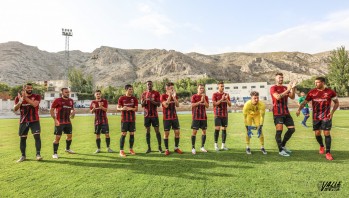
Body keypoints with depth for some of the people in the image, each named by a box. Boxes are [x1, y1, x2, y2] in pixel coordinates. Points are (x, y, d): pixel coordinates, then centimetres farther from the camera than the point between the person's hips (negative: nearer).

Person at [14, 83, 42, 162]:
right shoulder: (18, 97, 7)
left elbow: (34, 104, -20)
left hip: (34, 120, -3)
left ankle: (38, 154, -7)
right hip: (23, 121, 3)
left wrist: (25, 98, -24)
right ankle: (23, 156, 21)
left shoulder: (36, 96, 0)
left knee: (37, 136, -12)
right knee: (22, 138, 8)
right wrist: (20, 101, -19)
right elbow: (15, 109, -2)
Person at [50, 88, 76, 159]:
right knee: (57, 137, -4)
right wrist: (55, 119, -16)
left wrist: (73, 113, -1)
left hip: (68, 122, 6)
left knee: (70, 135, 15)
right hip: (59, 122, -6)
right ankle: (55, 153, 7)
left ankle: (67, 149, 37)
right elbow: (51, 110, -8)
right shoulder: (57, 100, -9)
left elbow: (72, 109, 22)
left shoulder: (71, 101, 8)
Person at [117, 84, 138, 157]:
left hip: (132, 119, 3)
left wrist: (131, 108, -20)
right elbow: (118, 108, -1)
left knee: (132, 134, 6)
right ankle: (121, 150, 4)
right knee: (123, 134, -4)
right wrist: (122, 108, -23)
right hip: (124, 119, -2)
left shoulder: (134, 99, 4)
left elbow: (136, 109, 0)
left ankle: (131, 149, 19)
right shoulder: (121, 98, 0)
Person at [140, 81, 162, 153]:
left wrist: (151, 100, -21)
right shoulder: (144, 94, 9)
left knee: (157, 130, -1)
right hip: (147, 115, 2)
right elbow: (142, 105, 4)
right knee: (147, 131, 5)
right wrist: (145, 100, -17)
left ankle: (159, 147, 9)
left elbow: (158, 104, -6)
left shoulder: (156, 93, 1)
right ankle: (149, 148, 13)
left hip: (154, 115, -2)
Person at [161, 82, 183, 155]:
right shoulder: (163, 96, -6)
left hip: (174, 117, 5)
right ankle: (167, 149, 13)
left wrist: (174, 97, -14)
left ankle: (176, 148, 19)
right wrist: (169, 96, -19)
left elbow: (177, 105, -3)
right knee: (166, 133, 1)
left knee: (177, 132, 5)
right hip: (167, 118, -4)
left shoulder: (174, 95, 9)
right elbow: (166, 105, -20)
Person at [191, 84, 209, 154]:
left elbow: (207, 106, 0)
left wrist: (204, 99, -11)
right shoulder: (194, 96, 0)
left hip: (203, 117, 4)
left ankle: (202, 147, 19)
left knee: (204, 131, 6)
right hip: (196, 117, -4)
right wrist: (200, 101, -17)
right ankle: (193, 148, 4)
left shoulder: (205, 97, 10)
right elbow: (192, 105, -13)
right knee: (194, 131, -5)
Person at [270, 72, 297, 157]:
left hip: (286, 112, 7)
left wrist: (293, 88, -10)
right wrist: (287, 90, -22)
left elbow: (292, 97, 4)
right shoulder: (273, 88, -4)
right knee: (279, 130, -8)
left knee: (292, 129, 7)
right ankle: (280, 150, 1)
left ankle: (283, 145, 23)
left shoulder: (285, 88, 15)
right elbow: (278, 97, -20)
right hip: (277, 113, -7)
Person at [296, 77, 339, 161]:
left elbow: (337, 103, 8)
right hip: (316, 117, 2)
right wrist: (299, 109, -15)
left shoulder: (330, 92, -3)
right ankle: (321, 146, 36)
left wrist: (332, 112, -5)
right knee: (317, 133, 7)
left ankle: (328, 152, 4)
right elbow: (305, 102, 1)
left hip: (326, 116, -2)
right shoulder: (312, 92, 0)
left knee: (327, 133, -6)